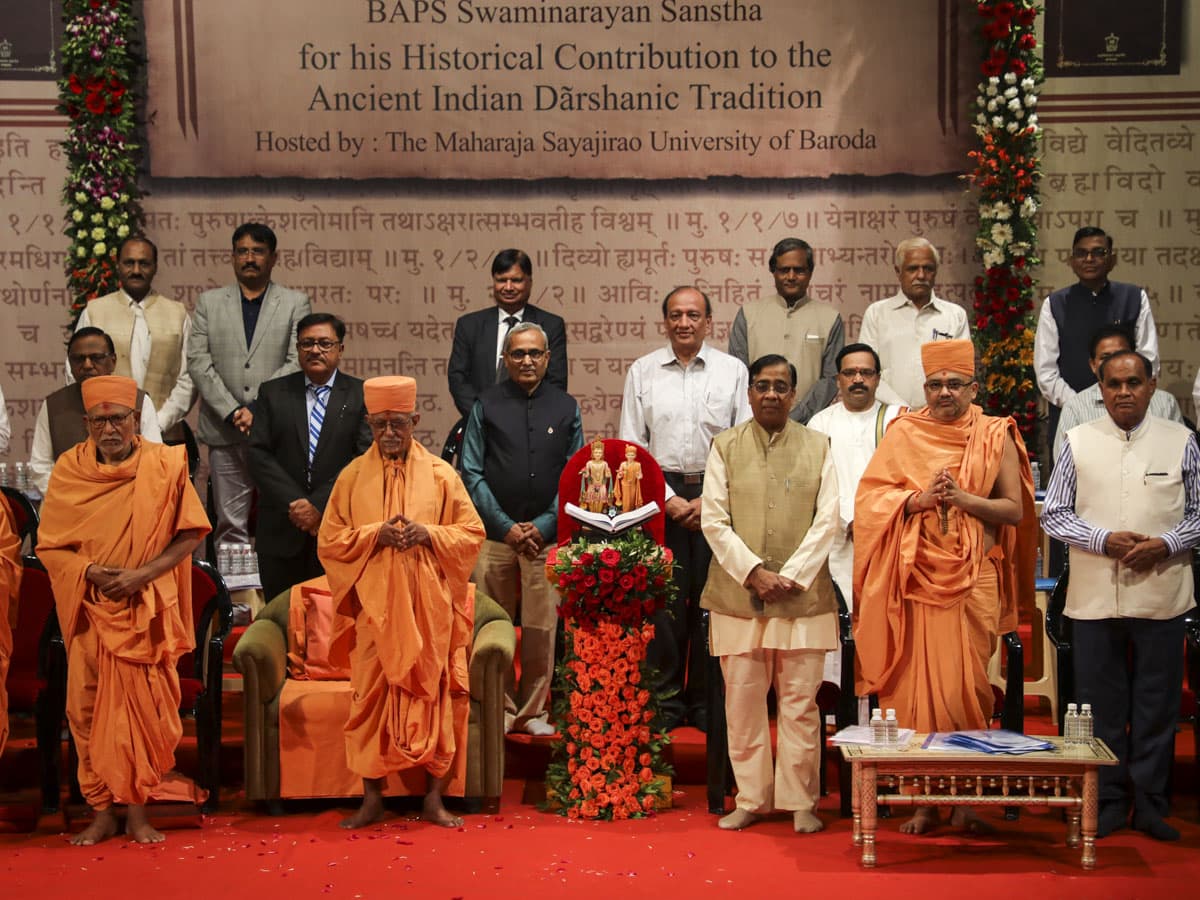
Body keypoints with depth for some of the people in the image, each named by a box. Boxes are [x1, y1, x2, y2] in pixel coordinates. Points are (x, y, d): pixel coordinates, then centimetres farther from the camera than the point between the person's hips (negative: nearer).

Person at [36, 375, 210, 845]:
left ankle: (137, 810, 10)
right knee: (88, 709, 1)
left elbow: (189, 533, -2)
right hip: (90, 608, 1)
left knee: (143, 707, 0)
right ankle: (102, 812, 11)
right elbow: (49, 544, 3)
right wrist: (92, 572, -14)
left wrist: (142, 574, -14)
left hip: (147, 609, -1)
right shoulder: (69, 469, 1)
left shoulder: (164, 465, -2)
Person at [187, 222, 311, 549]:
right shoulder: (209, 302, 12)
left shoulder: (296, 303, 8)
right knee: (230, 525, 3)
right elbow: (198, 361, 3)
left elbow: (298, 363, -3)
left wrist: (257, 408, -13)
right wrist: (233, 411, -10)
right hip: (225, 433, 1)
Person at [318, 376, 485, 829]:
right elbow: (329, 540, 3)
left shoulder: (440, 474, 2)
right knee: (372, 696, 3)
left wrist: (429, 534, -14)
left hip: (429, 607, 0)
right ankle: (372, 796, 13)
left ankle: (434, 797, 14)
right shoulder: (353, 476, 4)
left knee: (433, 694, 3)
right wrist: (375, 535, -14)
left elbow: (472, 533, 3)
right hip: (375, 606, 0)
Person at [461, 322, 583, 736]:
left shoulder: (565, 407, 9)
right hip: (495, 533, 0)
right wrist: (507, 527, -5)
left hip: (546, 534, 1)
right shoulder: (486, 405, 5)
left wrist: (543, 526, -4)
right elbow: (472, 473, 3)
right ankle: (500, 709, 14)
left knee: (542, 628, 1)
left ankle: (534, 711, 13)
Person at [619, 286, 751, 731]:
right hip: (659, 495, 0)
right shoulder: (642, 372, 6)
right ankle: (665, 701, 10)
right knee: (662, 601, -1)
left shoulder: (733, 371, 5)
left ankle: (707, 702, 12)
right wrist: (669, 499, -4)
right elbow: (630, 444, 5)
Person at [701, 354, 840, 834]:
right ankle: (750, 799, 14)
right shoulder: (725, 446, 8)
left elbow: (827, 520, 1)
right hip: (737, 592, 1)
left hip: (802, 594, 0)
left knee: (800, 702, 1)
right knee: (742, 700, 3)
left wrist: (790, 576, -9)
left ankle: (800, 802, 11)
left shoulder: (818, 447, 8)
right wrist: (752, 571, -10)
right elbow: (714, 519, 2)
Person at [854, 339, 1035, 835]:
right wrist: (920, 499, -13)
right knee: (916, 686, -1)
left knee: (965, 686, -2)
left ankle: (965, 798, 9)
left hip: (974, 580, 0)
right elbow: (869, 497, 2)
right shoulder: (903, 434, 8)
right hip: (917, 580, 1)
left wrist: (963, 498, -12)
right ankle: (923, 799, 6)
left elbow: (1015, 510, 3)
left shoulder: (995, 436, 7)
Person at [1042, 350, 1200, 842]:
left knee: (1157, 703, 6)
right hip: (1094, 595, 0)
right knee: (1100, 704, 7)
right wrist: (1105, 540, -11)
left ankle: (1150, 802, 18)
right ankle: (1107, 800, 19)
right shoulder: (1078, 442, 3)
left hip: (1160, 594, 0)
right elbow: (1054, 514, 3)